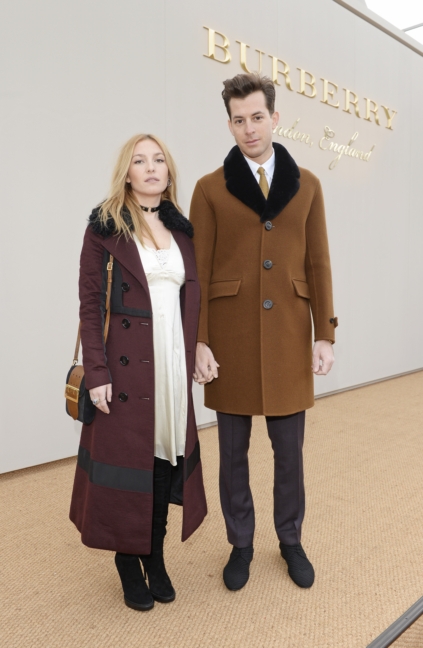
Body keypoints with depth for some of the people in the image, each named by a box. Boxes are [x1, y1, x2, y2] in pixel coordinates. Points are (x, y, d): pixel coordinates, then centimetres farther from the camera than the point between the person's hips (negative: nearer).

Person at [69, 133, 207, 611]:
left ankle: (156, 556, 29)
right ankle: (128, 561, 25)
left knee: (167, 457, 11)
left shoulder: (181, 228, 12)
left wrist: (193, 358, 7)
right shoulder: (104, 226, -2)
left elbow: (192, 300, 13)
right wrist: (96, 373, -13)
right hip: (126, 367, -4)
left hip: (173, 365, 5)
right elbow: (90, 304, -7)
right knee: (126, 458, 5)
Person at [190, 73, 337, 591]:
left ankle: (290, 540, 34)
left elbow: (317, 264, 5)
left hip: (288, 337, 2)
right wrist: (198, 343, -8)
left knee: (289, 449, 11)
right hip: (231, 336, -1)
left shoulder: (306, 185, 7)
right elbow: (198, 272, -2)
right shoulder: (209, 189, 1)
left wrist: (325, 335, -1)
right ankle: (240, 544, 32)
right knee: (233, 452, 11)